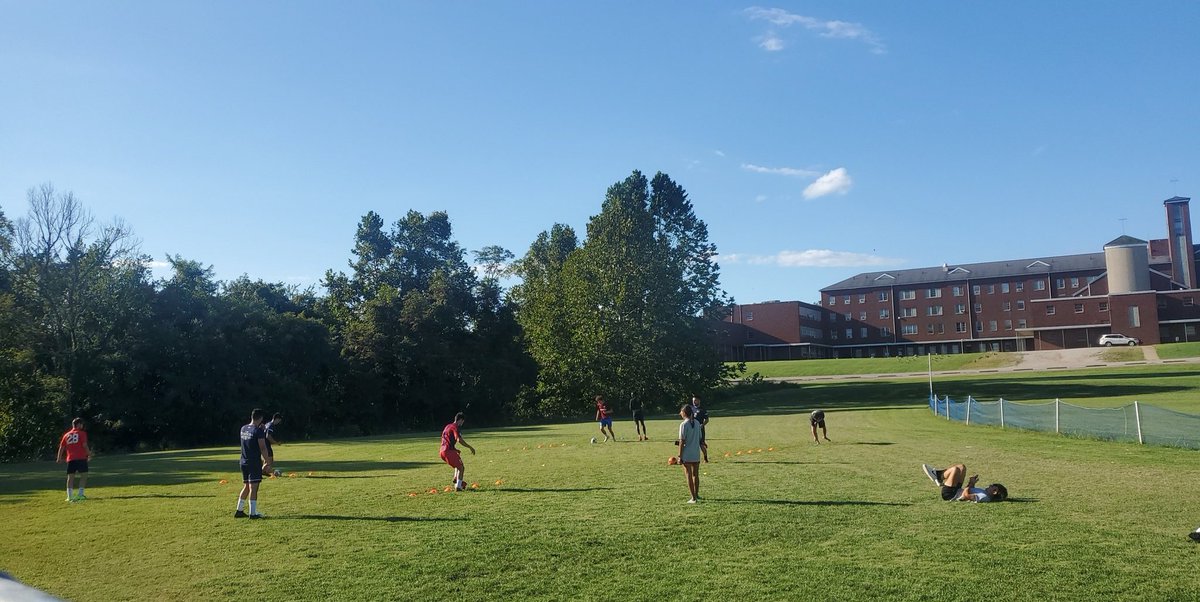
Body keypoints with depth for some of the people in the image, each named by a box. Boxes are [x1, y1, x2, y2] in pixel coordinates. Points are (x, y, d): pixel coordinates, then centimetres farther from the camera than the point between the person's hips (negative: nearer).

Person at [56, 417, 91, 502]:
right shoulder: (82, 433, 0)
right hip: (81, 458, -5)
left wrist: (59, 458, 17)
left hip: (70, 459, 5)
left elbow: (61, 447, 12)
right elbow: (84, 445, -8)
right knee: (84, 475, 2)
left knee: (70, 477, 6)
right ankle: (80, 494, -5)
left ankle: (70, 496, 3)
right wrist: (89, 454, 3)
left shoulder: (66, 435, 15)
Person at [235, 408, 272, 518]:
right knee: (253, 487, -4)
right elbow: (263, 448, -16)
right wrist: (268, 462, -10)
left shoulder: (243, 429, 8)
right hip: (255, 463, -7)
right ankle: (253, 513, -3)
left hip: (244, 462, 7)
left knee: (246, 486, 17)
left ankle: (239, 511, 19)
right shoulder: (258, 431, -14)